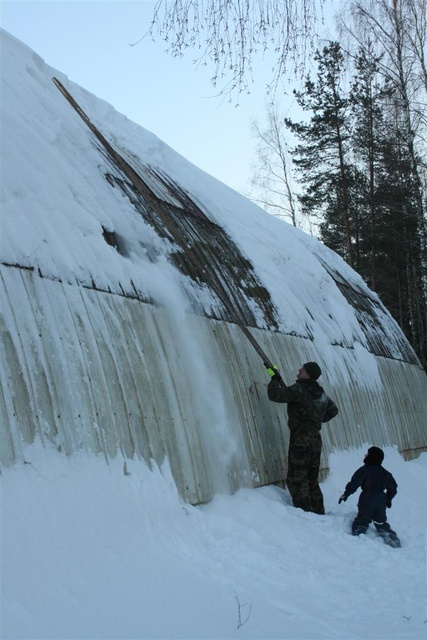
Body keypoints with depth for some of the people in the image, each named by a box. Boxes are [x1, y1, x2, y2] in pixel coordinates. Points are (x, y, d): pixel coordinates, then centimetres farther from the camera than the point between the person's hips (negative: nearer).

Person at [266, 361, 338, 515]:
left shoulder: (299, 390, -14)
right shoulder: (321, 393, 12)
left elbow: (275, 395, -19)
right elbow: (333, 410, 27)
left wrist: (274, 378, -3)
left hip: (301, 440, -8)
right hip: (315, 439, 8)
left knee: (296, 479, -4)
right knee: (312, 479, 16)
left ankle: (305, 512, -9)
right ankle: (318, 512, 19)